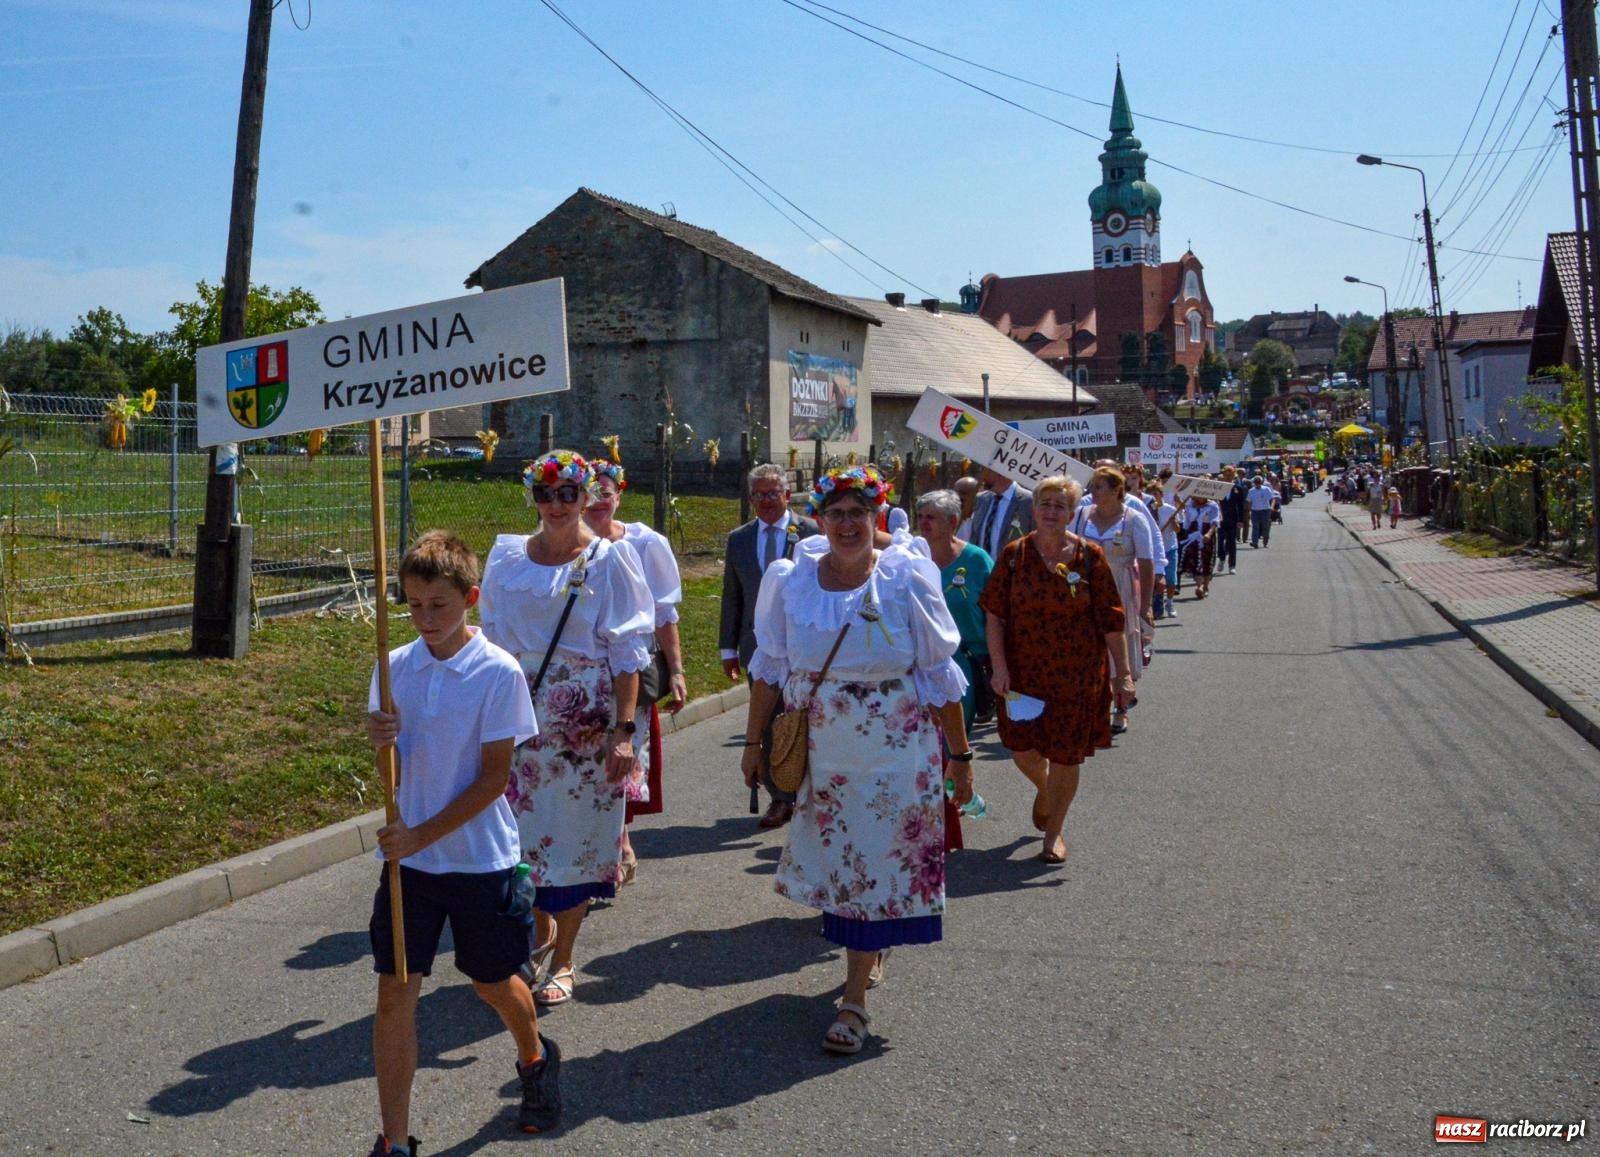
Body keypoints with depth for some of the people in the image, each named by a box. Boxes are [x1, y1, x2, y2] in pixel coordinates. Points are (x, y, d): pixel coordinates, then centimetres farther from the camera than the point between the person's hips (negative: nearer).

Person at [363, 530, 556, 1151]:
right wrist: (383, 743, -18)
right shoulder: (395, 667, 0)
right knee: (394, 994, 1)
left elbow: (494, 777, -13)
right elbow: (394, 774, 5)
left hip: (480, 858, -3)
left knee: (492, 982, 15)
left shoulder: (499, 672, -13)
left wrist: (422, 835, -17)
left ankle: (536, 1059, 47)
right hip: (407, 856, 3)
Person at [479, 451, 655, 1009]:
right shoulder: (508, 556, 6)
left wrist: (624, 731, -13)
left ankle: (562, 962, 20)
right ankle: (542, 933, 34)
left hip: (585, 717, -3)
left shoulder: (609, 558, -4)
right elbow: (491, 639, 13)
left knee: (574, 834, 3)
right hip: (519, 709, 3)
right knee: (523, 828, 8)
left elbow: (628, 653, -6)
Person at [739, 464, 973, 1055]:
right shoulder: (791, 581, 0)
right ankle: (872, 948, 42)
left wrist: (960, 755, -3)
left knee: (875, 866, 0)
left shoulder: (906, 580, -7)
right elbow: (769, 668, 7)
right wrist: (754, 741, 6)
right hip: (817, 751, 3)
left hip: (892, 752, -3)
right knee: (835, 860, 14)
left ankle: (854, 1000, 11)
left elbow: (940, 677, -5)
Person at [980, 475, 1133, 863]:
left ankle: (1054, 832, 26)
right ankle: (1043, 790, 43)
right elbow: (994, 613, -2)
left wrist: (1123, 674, -6)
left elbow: (1112, 620, -4)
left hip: (1076, 673, -1)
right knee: (1022, 748, 6)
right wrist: (999, 667, -9)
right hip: (1024, 669, 1)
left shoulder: (1088, 556, -5)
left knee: (1065, 755, 4)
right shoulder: (1015, 554, -2)